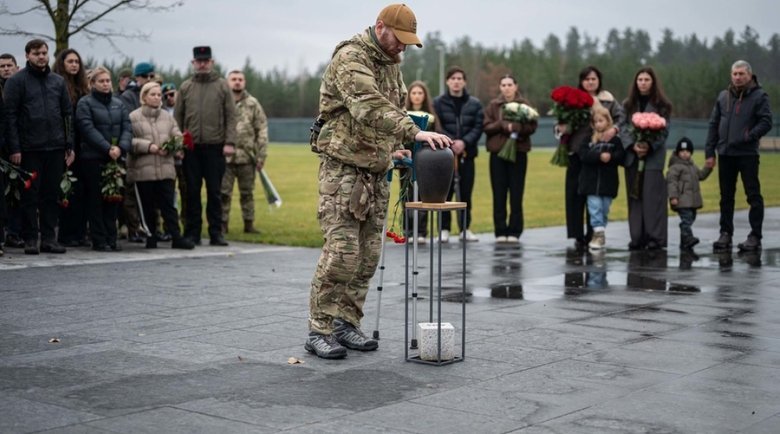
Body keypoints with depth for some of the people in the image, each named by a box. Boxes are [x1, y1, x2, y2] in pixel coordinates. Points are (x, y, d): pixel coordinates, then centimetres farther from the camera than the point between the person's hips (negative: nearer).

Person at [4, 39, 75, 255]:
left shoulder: (58, 81, 12)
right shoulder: (16, 81, 0)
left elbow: (68, 114, 13)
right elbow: (10, 115, -5)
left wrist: (70, 145, 6)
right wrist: (14, 148, -12)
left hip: (56, 148, 4)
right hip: (29, 148, -3)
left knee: (51, 194, 7)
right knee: (30, 195, 2)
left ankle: (49, 238, 13)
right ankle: (30, 239, 8)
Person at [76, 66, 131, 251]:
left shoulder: (119, 104, 14)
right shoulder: (85, 103, -1)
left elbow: (127, 128, 6)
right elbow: (88, 129, -12)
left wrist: (121, 147, -12)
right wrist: (107, 148, -19)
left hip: (116, 158, 5)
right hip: (93, 158, -5)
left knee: (113, 198, 6)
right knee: (96, 200, -1)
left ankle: (111, 238, 12)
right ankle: (99, 240, 2)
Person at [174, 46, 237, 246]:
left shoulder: (222, 86, 5)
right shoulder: (185, 87, 9)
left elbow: (231, 116, 1)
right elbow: (177, 117, 9)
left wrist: (230, 142, -9)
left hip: (215, 147, -1)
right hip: (191, 148, 1)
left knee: (214, 191, 2)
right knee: (192, 192, 4)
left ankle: (216, 233, 8)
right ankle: (192, 233, 11)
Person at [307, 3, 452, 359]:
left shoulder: (391, 63, 14)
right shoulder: (350, 58, -15)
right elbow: (369, 107, -31)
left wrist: (395, 146, 9)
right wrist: (414, 132, -40)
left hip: (376, 170, 8)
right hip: (343, 167, -8)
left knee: (368, 255, 7)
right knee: (341, 252, -11)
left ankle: (346, 324, 17)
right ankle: (319, 330, -3)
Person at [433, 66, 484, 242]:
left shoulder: (474, 104, 9)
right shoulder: (438, 102, 4)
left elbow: (478, 127, 1)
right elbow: (436, 127, -4)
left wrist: (464, 142, -14)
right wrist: (451, 142, -17)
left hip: (467, 153, 2)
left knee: (465, 192, 4)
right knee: (445, 191, -2)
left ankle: (465, 228, 13)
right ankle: (444, 229, 5)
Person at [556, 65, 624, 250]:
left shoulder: (608, 100, 8)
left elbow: (621, 116, 1)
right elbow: (563, 122, 5)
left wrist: (614, 129, -18)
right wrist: (561, 128, -17)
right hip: (577, 151, 0)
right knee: (575, 193, -1)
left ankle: (592, 235, 11)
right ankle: (578, 236, 6)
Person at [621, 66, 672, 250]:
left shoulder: (661, 105, 2)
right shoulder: (628, 104, 11)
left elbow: (664, 131, -3)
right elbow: (623, 128, 4)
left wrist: (649, 146, -18)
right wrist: (633, 145, -14)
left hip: (653, 156, -3)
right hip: (632, 155, 3)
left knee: (652, 196, -7)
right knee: (635, 197, 4)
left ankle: (655, 237, -3)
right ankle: (637, 238, 8)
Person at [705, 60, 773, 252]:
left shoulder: (759, 96, -2)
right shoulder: (723, 97, 12)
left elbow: (766, 122, -9)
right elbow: (714, 125, 13)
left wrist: (749, 137, -22)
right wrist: (710, 152, 7)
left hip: (747, 154, -5)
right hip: (725, 153, 5)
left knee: (753, 195, -2)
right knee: (726, 196, 10)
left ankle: (755, 236, 3)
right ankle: (726, 234, 17)